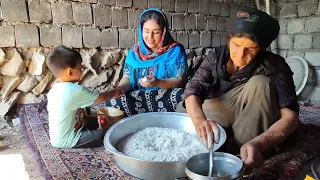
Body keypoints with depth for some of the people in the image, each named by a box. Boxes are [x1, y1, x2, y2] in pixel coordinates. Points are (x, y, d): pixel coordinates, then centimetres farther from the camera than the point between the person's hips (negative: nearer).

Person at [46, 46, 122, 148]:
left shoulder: (54, 90, 0)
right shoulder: (76, 91, -25)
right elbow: (99, 98, -14)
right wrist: (113, 93, 6)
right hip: (66, 141, -9)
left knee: (95, 121, 19)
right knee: (103, 135, -13)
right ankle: (101, 130, 10)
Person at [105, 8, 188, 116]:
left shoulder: (175, 50, -4)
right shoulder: (135, 52, 8)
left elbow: (181, 80, -9)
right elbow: (127, 78, 6)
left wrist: (158, 83, -26)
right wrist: (120, 89, -18)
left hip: (168, 96, -2)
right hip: (138, 97, 3)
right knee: (112, 102, -23)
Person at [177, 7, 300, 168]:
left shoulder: (274, 67, -22)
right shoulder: (217, 55, -12)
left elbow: (290, 116, -31)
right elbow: (193, 88, -24)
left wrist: (258, 144, -50)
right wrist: (199, 119, -46)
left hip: (254, 127, -3)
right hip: (219, 116, 4)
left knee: (260, 84, -29)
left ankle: (245, 156, -27)